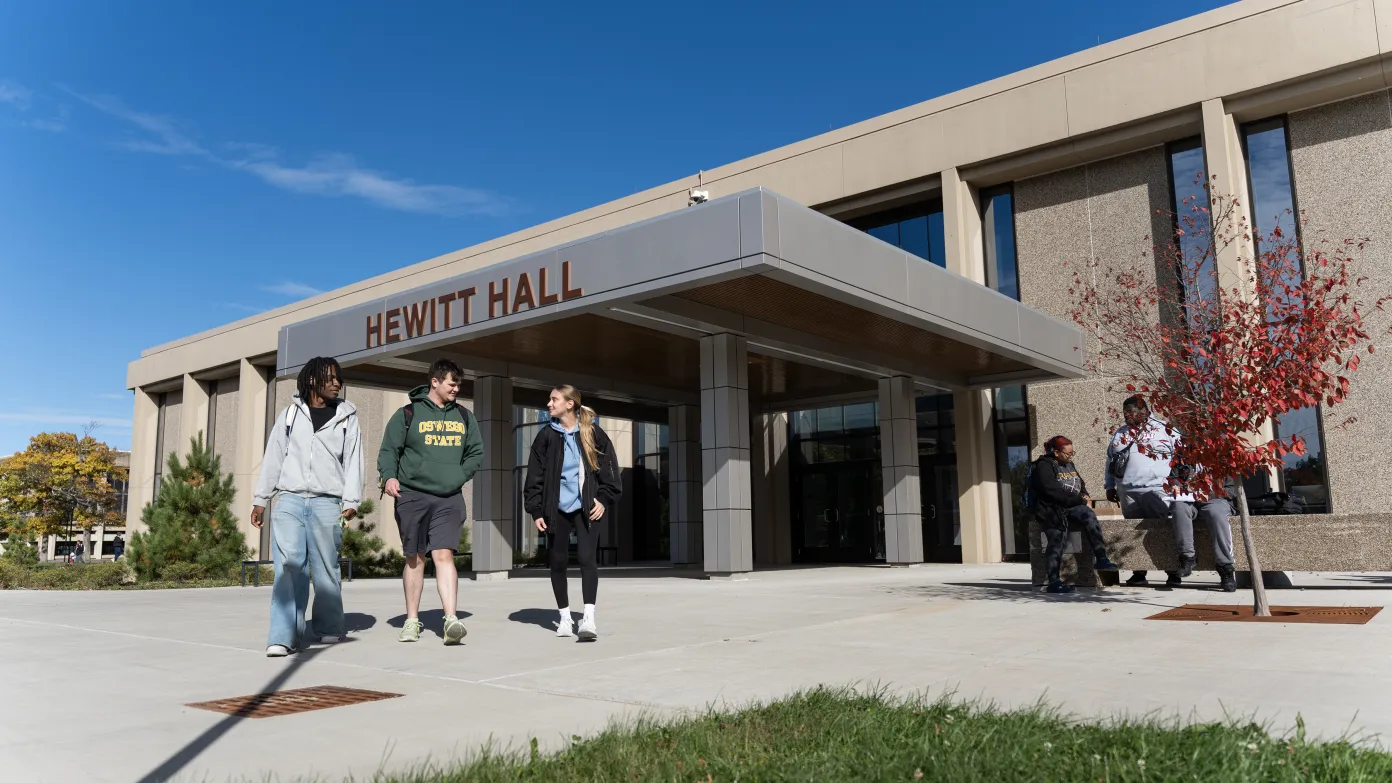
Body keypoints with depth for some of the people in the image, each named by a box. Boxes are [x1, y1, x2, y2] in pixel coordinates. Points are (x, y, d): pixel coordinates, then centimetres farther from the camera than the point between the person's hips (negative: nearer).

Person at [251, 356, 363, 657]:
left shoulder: (346, 417, 10)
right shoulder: (290, 413, 13)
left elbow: (353, 461, 2)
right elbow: (273, 457, 14)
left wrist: (351, 501, -8)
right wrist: (260, 499, 10)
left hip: (326, 503, 0)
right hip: (289, 500, 0)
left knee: (325, 568, 2)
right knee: (289, 567, -9)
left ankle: (328, 629, 17)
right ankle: (283, 637, -11)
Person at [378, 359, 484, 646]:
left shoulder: (464, 416, 13)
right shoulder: (408, 414, 3)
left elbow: (477, 452, 16)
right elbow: (388, 450, 1)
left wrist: (460, 476, 1)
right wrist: (389, 476, -17)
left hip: (449, 498, 1)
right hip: (411, 496, -1)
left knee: (444, 555, -11)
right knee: (415, 558, 6)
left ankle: (451, 619, -17)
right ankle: (412, 621, 18)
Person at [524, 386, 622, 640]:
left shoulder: (593, 434, 0)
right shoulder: (546, 436, 4)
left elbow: (609, 469, 4)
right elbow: (535, 476, 5)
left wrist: (604, 500, -5)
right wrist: (536, 510, -1)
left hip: (586, 508, -2)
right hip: (556, 509, 2)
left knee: (588, 558, -13)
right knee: (558, 562, 7)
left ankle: (588, 617, -15)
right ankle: (565, 617, 20)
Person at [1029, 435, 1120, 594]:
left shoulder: (1069, 465, 21)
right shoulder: (1044, 466, -5)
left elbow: (1081, 485, 28)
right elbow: (1053, 492, -15)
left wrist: (1085, 497, 4)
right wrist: (1079, 500, -11)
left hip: (1072, 507, 6)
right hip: (1052, 509, -6)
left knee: (1089, 515, -26)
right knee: (1057, 539, -24)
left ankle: (1101, 558, -29)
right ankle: (1054, 581, -26)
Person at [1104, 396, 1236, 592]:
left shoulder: (1164, 430, 0)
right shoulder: (1119, 435, 16)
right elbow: (1110, 462, 20)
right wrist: (1110, 487, 15)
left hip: (1159, 490, -5)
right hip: (1129, 492, 5)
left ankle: (1174, 573, -5)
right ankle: (1138, 574, 15)